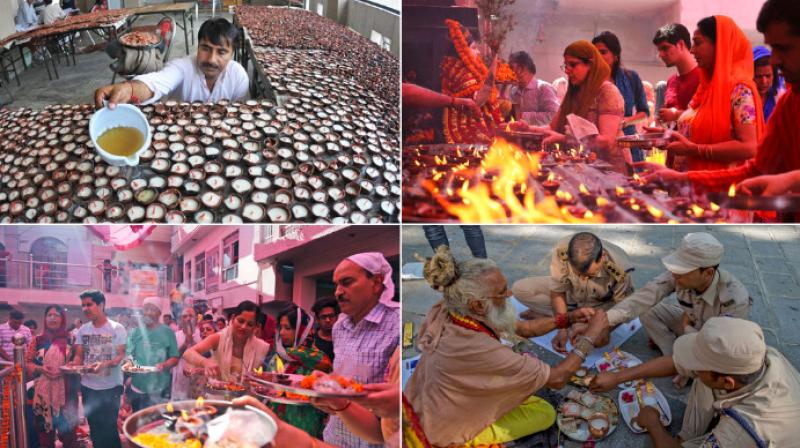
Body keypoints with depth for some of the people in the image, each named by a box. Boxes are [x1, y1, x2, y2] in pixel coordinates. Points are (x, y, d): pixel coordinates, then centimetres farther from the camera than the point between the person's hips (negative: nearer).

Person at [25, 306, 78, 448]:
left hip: (65, 391, -1)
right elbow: (27, 362, 7)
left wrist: (64, 371, -14)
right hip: (43, 391, 1)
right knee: (44, 430, 9)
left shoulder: (70, 340, 1)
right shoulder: (37, 340, 4)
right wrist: (40, 369, -11)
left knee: (67, 429, 3)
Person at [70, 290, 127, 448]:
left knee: (109, 428, 0)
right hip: (88, 387, 5)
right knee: (94, 428, 15)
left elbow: (122, 355, -12)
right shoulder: (82, 330, 5)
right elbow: (79, 355, 7)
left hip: (111, 387, -5)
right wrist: (74, 365, -16)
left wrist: (105, 364, -30)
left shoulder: (117, 329, -9)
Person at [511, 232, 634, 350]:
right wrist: (563, 329, -29)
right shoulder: (562, 251, -35)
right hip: (570, 292, 2)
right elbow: (557, 292, -20)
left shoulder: (619, 269, -38)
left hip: (601, 305, -2)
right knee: (519, 289, -15)